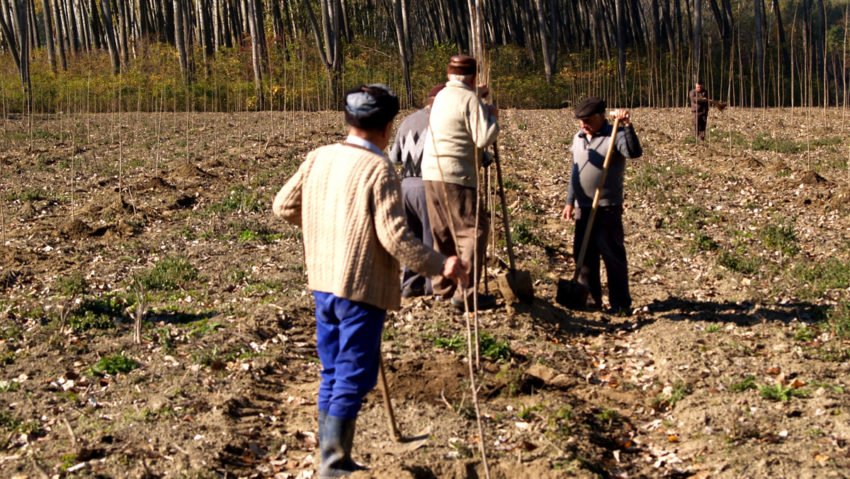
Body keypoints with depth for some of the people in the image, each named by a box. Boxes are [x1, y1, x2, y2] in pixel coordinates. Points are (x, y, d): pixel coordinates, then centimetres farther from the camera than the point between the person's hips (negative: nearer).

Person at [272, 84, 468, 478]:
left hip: (323, 283, 7)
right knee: (355, 376, 2)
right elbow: (394, 235, -21)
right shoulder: (379, 170, -16)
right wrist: (440, 266, -12)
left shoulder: (319, 158, 4)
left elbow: (284, 205, 12)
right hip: (363, 287, -7)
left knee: (333, 373, 18)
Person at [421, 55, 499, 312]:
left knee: (443, 232, 17)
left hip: (431, 173, 8)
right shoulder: (469, 99, -9)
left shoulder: (442, 96, 16)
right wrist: (493, 116, -1)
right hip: (455, 176, -8)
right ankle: (465, 293, -11)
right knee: (474, 230, -5)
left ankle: (443, 285, 24)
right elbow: (484, 138, -17)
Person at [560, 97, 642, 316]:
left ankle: (621, 303, 4)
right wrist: (570, 202, 18)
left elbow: (635, 152, -28)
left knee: (612, 255, -3)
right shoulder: (578, 139, 13)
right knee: (583, 255, 11)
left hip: (607, 208, -7)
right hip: (583, 208, 7)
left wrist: (627, 126, -38)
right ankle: (592, 298, 23)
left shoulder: (614, 135, -8)